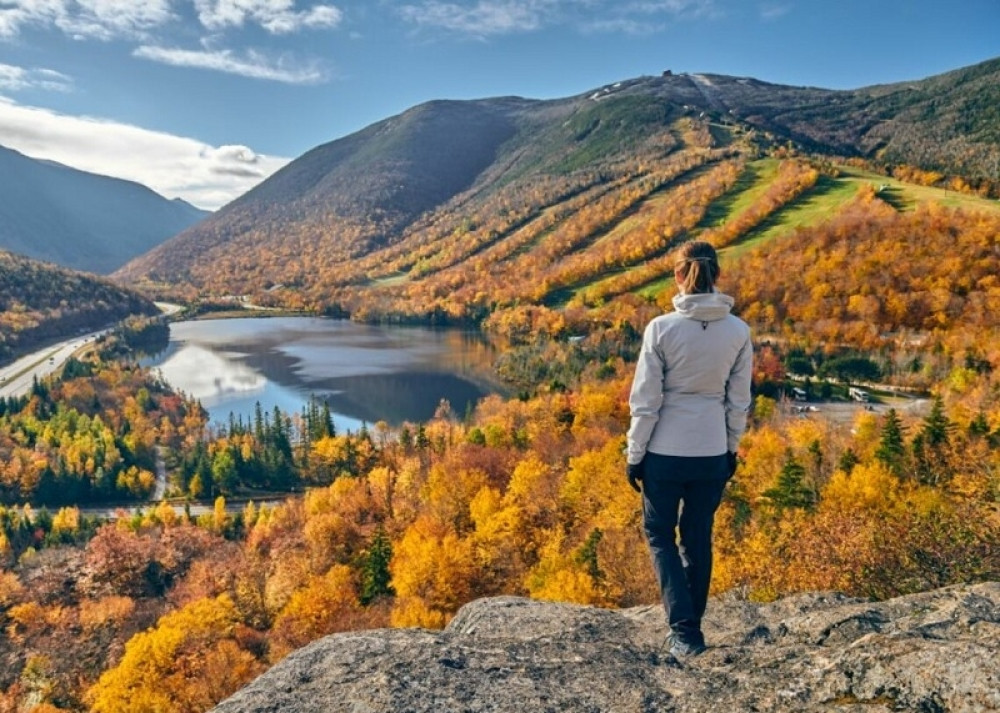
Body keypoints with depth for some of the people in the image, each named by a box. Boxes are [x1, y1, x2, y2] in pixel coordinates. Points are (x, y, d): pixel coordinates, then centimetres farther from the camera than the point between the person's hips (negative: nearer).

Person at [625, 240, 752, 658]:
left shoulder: (662, 328, -15)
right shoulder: (739, 331, -4)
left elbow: (645, 400, -11)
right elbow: (739, 401, 4)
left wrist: (634, 454, -1)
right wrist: (731, 449, 16)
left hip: (665, 453, -3)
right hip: (713, 454, 3)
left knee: (659, 535, 15)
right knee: (698, 539, 18)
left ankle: (685, 631, 6)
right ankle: (690, 626, 31)